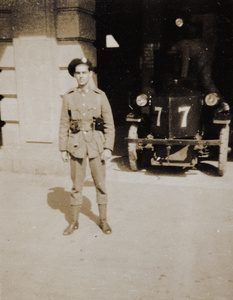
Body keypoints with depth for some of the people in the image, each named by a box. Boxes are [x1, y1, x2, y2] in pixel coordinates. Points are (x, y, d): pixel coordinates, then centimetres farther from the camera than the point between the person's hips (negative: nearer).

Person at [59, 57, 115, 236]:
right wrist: (63, 149, 4)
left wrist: (108, 147, -6)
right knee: (76, 185, 8)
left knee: (100, 184, 5)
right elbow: (64, 125, 7)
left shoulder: (100, 95, 0)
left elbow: (109, 124, 1)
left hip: (96, 144, -1)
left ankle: (103, 221, 21)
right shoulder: (69, 97, 3)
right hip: (76, 145, 1)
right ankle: (74, 222, 22)